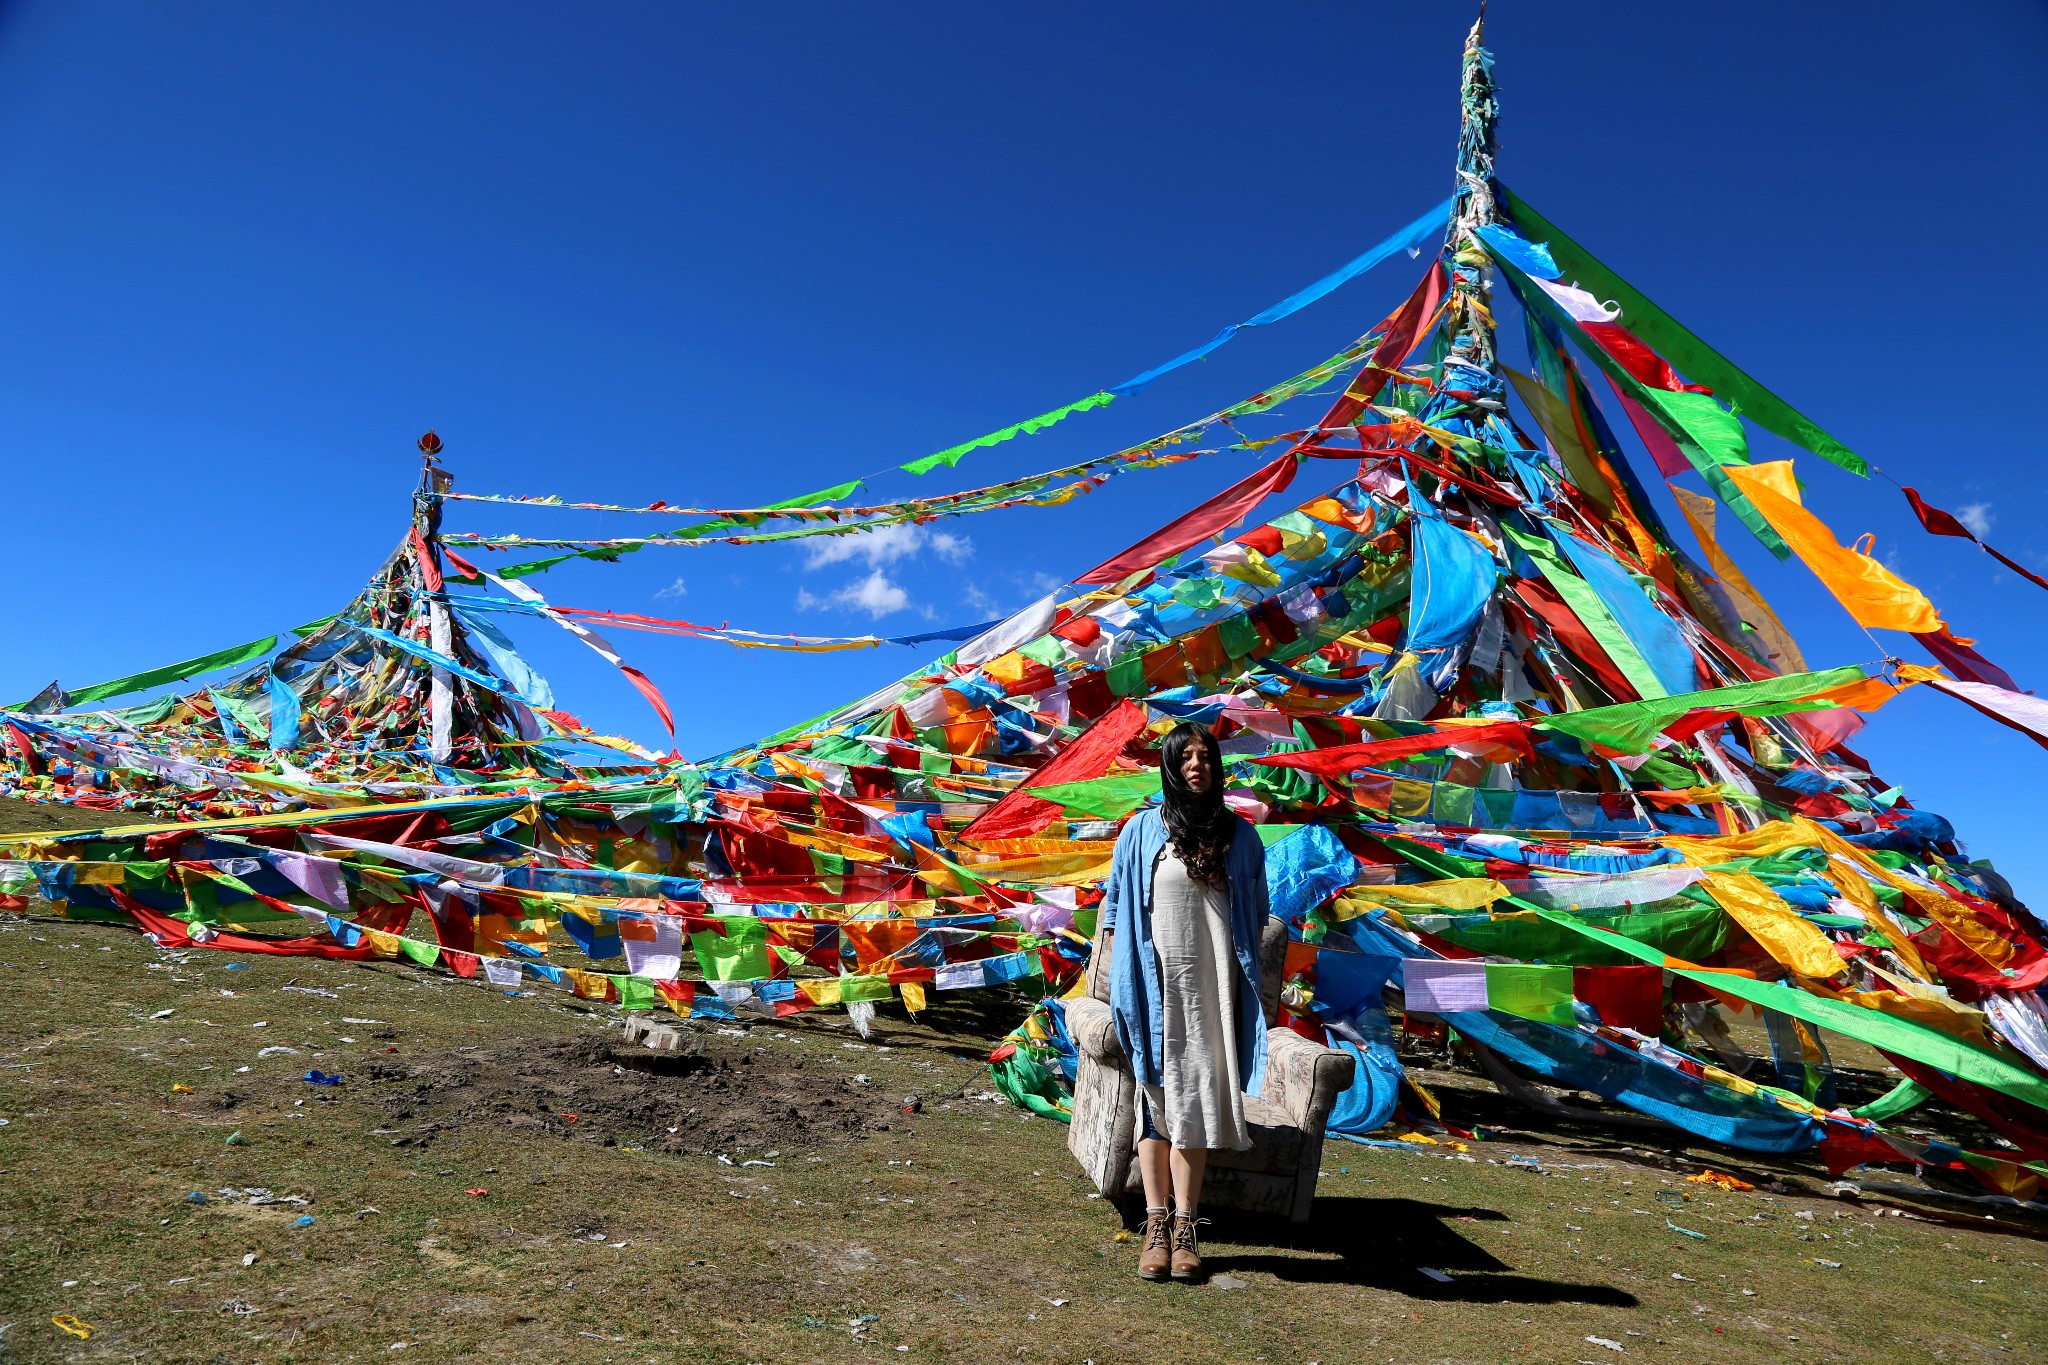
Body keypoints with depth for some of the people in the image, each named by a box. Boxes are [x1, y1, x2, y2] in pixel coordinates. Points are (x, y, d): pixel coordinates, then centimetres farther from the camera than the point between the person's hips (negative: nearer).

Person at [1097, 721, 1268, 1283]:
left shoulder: (1239, 835, 5)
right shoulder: (1142, 831, 1)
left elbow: (1256, 914, 13)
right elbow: (1115, 908, 6)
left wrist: (1249, 981, 9)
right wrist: (1124, 988, 2)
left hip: (1212, 987, 1)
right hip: (1156, 984, -1)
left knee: (1196, 1101, 1)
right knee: (1156, 1097, 1)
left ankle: (1185, 1227, 7)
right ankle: (1157, 1224, 7)